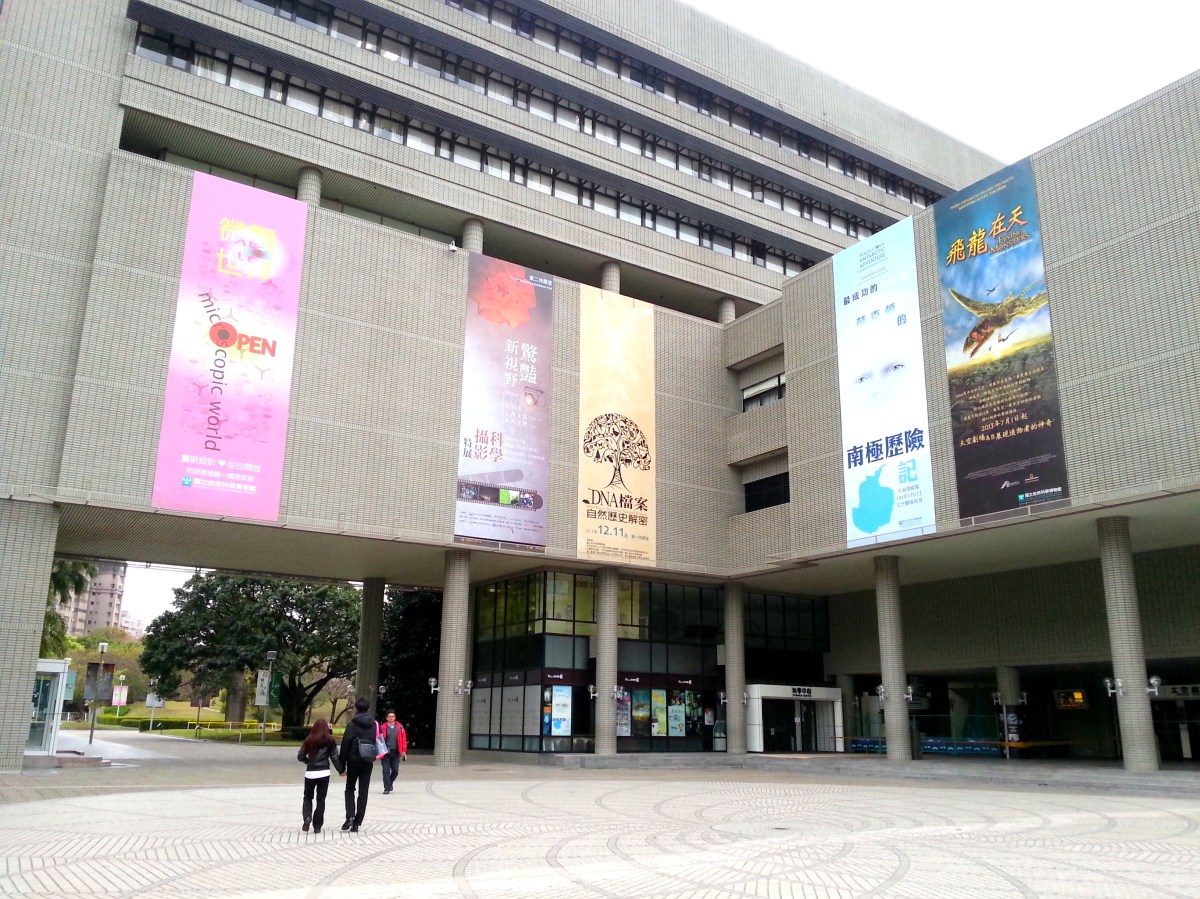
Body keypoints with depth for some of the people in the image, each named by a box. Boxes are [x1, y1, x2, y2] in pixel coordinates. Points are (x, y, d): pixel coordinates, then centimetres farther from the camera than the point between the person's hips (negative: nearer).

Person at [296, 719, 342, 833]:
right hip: (324, 773, -1)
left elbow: (300, 756, 4)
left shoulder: (309, 740, 2)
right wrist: (341, 770, 8)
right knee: (321, 799, 7)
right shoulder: (330, 740, -1)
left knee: (308, 797, 17)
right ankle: (317, 826, 6)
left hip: (310, 772, 1)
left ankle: (307, 817, -8)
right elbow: (334, 758, -3)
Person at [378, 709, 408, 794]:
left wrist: (403, 751, -2)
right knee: (386, 770, -1)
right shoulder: (383, 727, -1)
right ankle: (387, 788, 8)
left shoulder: (399, 727, 4)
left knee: (395, 770, 5)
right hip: (386, 752, -2)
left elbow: (403, 739, 4)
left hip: (396, 752, 2)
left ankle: (389, 783, 30)